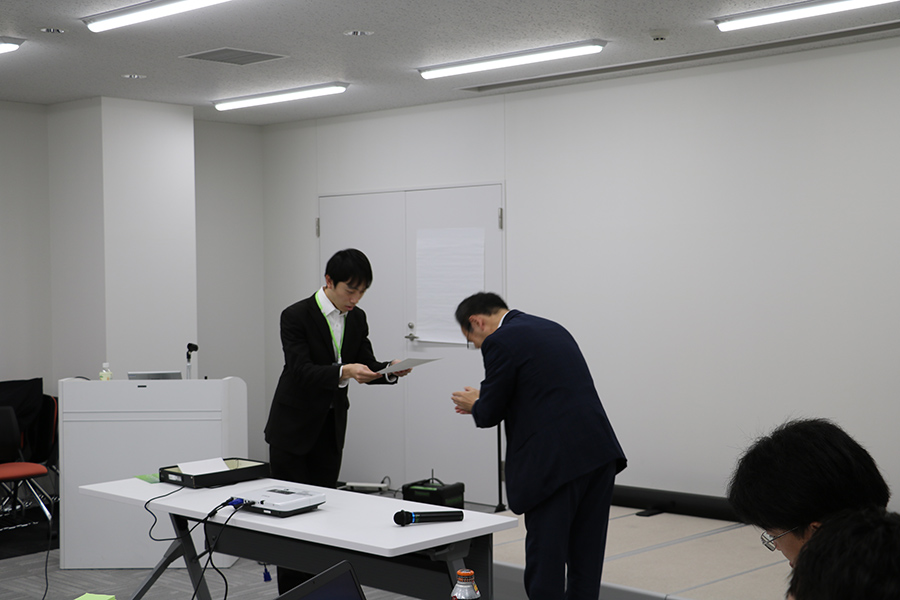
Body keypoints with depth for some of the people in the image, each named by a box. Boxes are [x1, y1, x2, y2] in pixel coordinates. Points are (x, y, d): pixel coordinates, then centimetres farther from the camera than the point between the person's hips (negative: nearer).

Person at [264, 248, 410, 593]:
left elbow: (366, 367, 2)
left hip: (331, 430, 5)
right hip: (293, 429, -5)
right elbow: (301, 371, -26)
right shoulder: (296, 316, -16)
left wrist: (390, 370, -19)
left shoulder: (357, 319, 2)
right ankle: (290, 592, 9)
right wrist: (343, 372, -42)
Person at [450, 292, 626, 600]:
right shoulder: (553, 329, 20)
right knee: (585, 560, 14)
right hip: (600, 452, 8)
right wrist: (486, 402, 28)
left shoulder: (499, 342, -6)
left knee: (545, 560, 2)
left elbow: (489, 415, -2)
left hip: (556, 463, -8)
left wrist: (475, 404, 20)